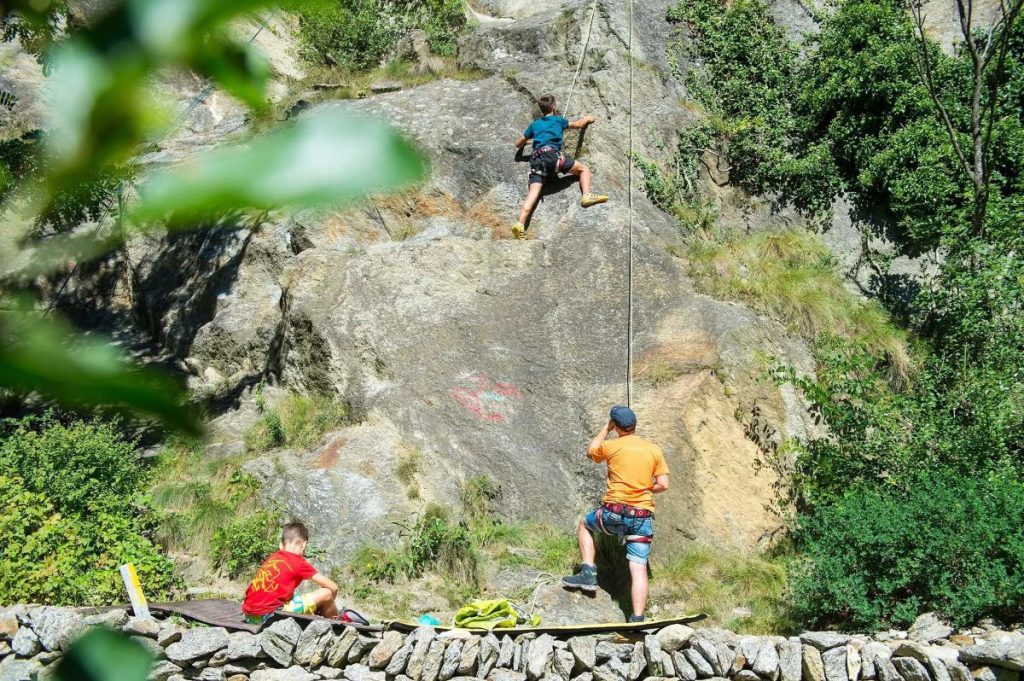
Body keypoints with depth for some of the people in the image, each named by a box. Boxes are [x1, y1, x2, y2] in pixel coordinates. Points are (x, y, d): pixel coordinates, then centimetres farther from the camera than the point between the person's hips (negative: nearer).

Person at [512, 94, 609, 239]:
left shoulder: (534, 124, 30)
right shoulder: (558, 120, 22)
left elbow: (518, 144, 34)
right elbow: (578, 125, 36)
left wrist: (527, 142, 56)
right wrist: (587, 119, 56)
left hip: (536, 159, 3)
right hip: (551, 154, -3)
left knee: (533, 193, -14)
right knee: (583, 169, 10)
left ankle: (520, 224, -36)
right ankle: (587, 196, -17)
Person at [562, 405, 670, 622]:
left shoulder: (612, 446, -1)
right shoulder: (654, 450, 5)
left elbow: (591, 451, 21)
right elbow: (663, 485, 3)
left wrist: (606, 428, 28)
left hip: (614, 512, -2)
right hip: (643, 517, 2)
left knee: (585, 524, 28)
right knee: (639, 568, 1)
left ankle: (588, 573, 16)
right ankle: (638, 619, -8)